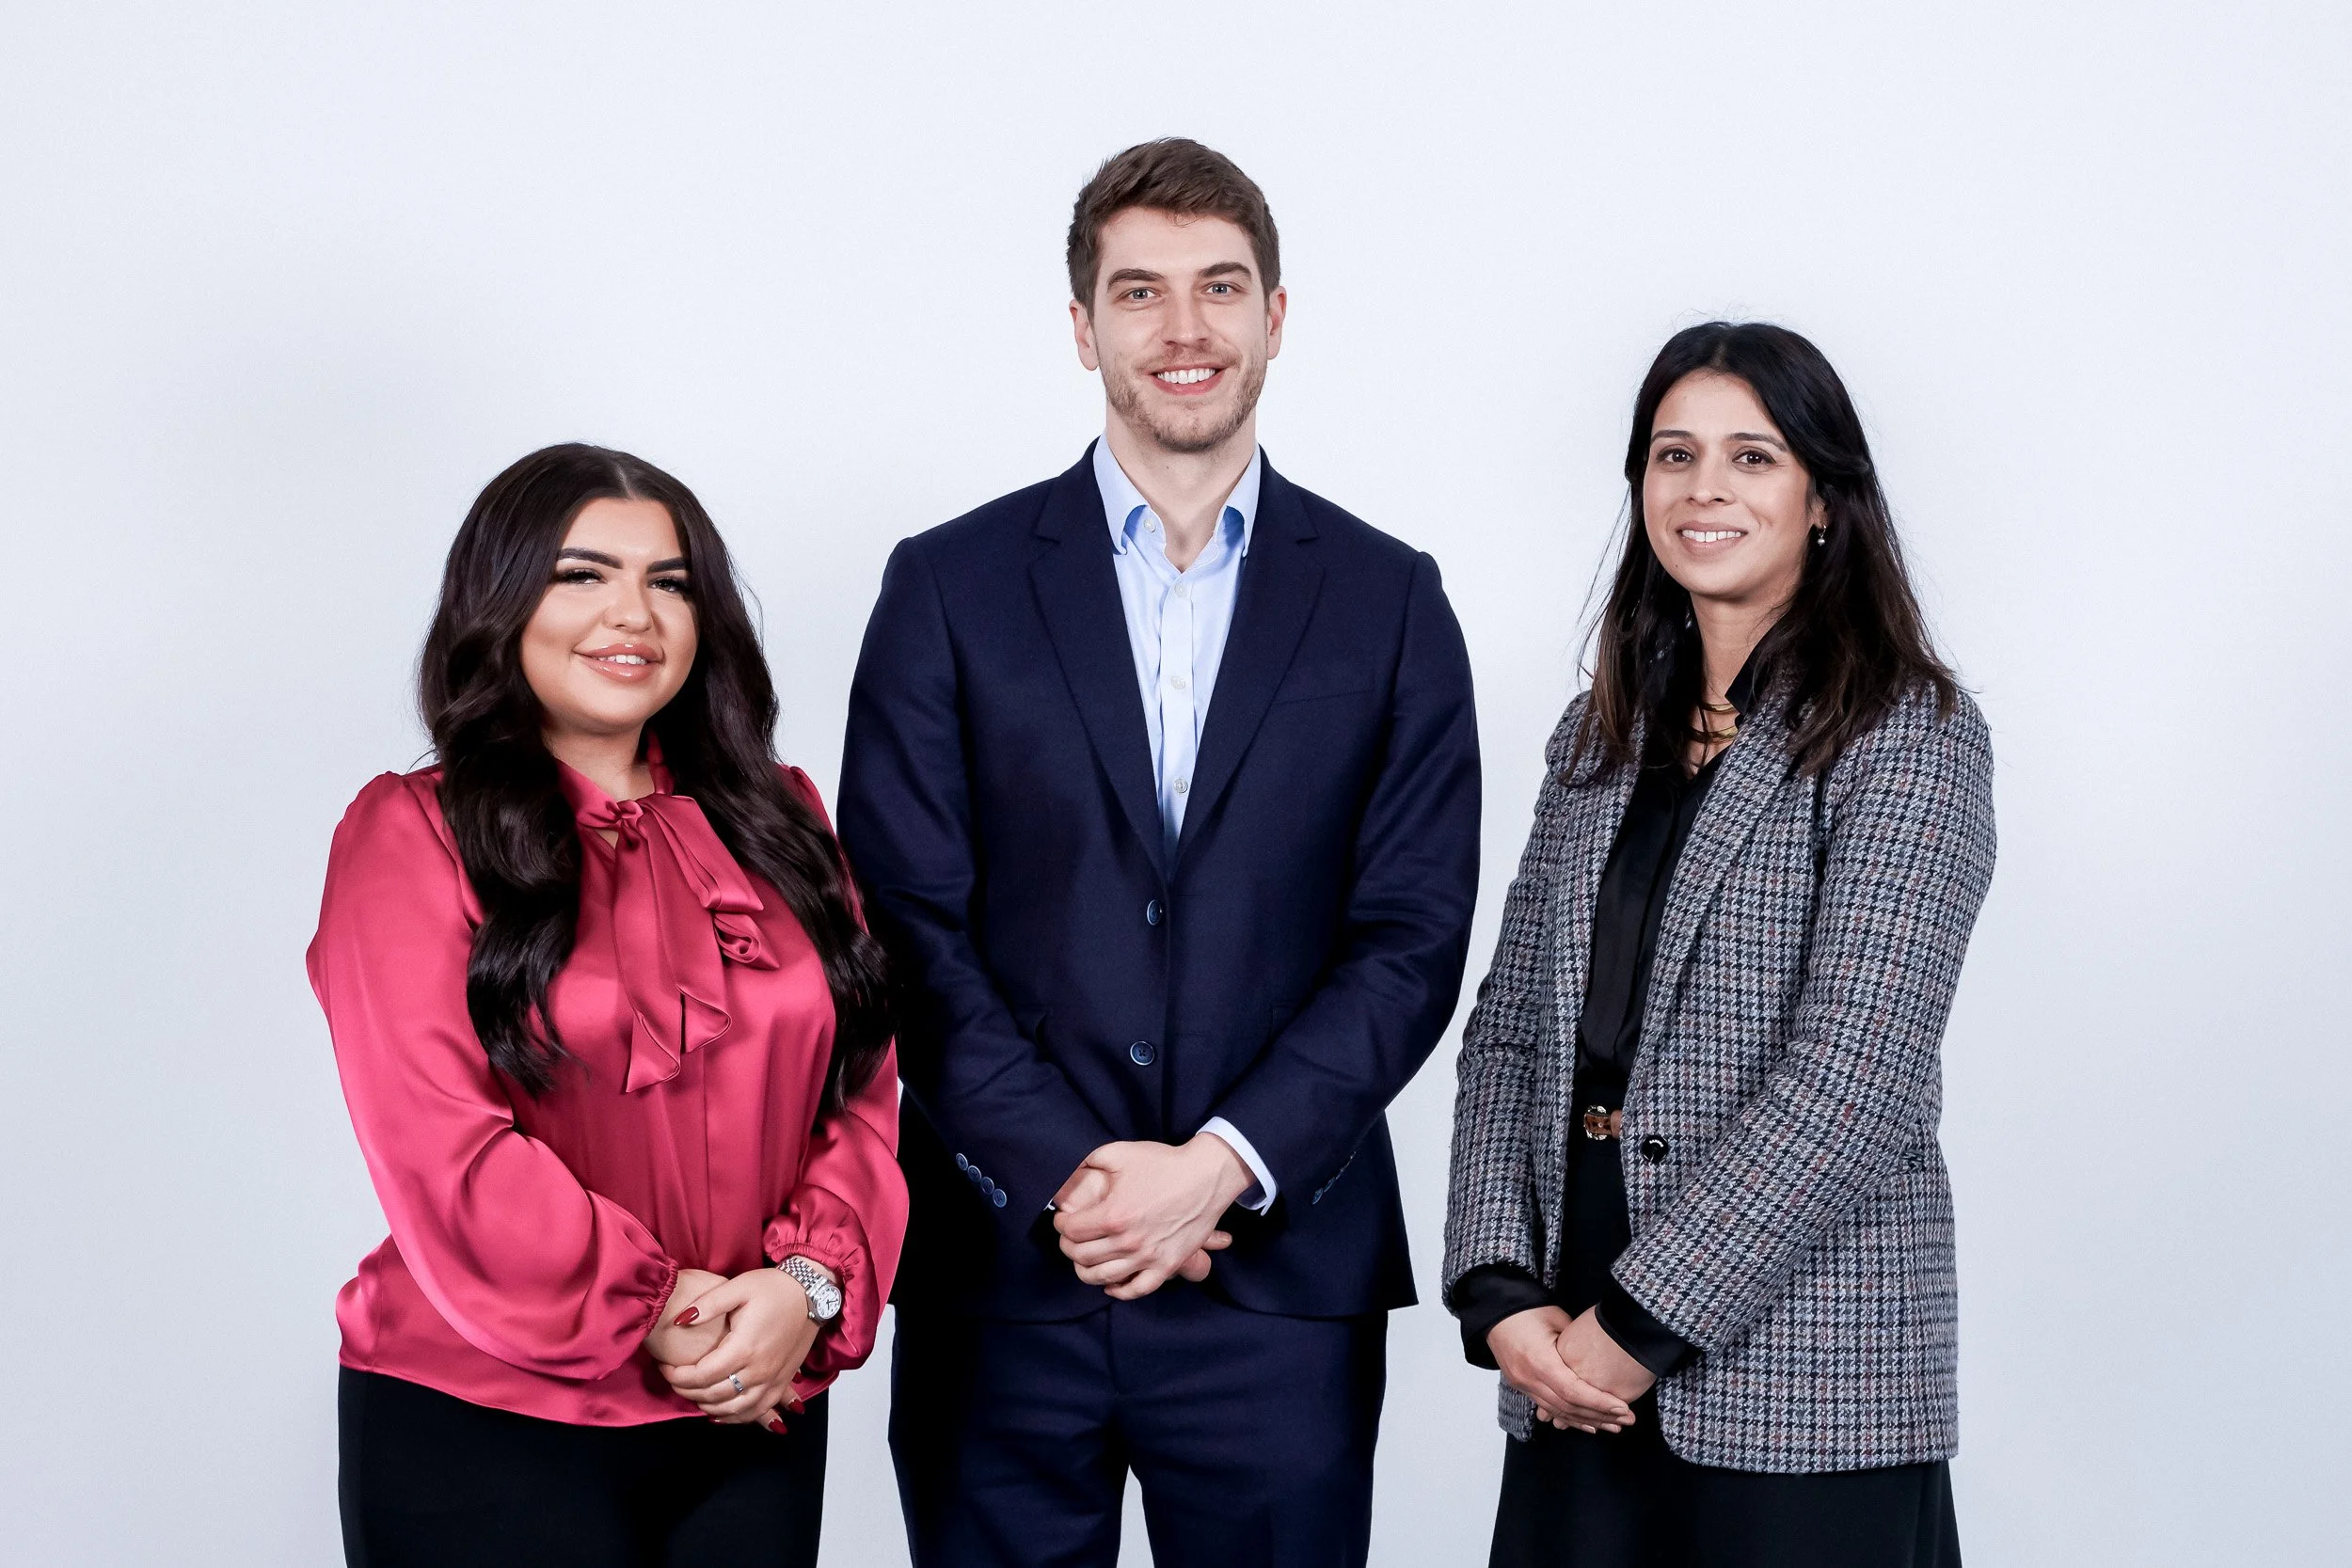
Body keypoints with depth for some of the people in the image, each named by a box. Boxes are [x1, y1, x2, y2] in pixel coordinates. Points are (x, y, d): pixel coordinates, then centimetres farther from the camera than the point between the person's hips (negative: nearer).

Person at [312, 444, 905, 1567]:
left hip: (756, 1420, 4)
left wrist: (808, 1284, -11)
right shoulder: (410, 835, -4)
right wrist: (655, 1315, -13)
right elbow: (440, 1148, -12)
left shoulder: (775, 823, 10)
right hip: (485, 1432, -4)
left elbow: (862, 1088, 5)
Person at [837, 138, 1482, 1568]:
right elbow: (908, 924, -1)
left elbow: (1410, 938, 1)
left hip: (1280, 1272, 0)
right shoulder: (951, 586, 4)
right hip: (1000, 1273, 0)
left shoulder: (1389, 601, 6)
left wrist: (1222, 1164, -10)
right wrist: (1062, 1172, -11)